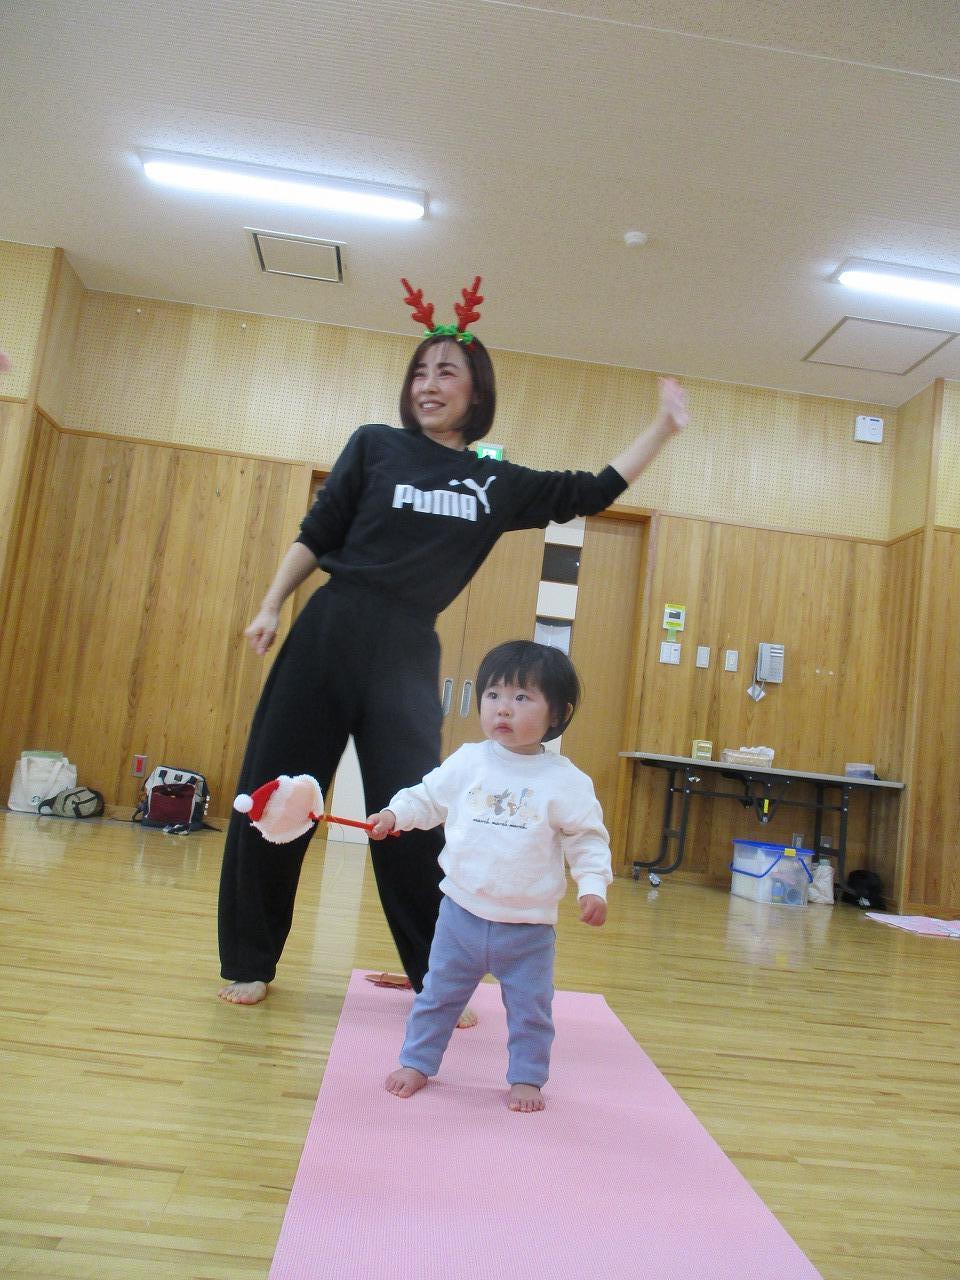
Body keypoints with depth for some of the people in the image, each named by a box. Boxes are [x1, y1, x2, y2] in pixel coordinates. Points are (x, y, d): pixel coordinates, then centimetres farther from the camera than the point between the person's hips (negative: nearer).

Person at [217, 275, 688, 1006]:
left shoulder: (499, 484, 9)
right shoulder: (375, 445, 5)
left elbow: (597, 492, 15)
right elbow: (316, 535, 6)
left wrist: (664, 429, 14)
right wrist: (272, 607, 0)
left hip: (408, 656, 1)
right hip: (328, 636, 0)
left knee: (415, 820, -2)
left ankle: (437, 979, 15)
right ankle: (250, 964, 22)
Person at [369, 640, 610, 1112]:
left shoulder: (566, 781, -10)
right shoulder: (466, 763, -5)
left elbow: (588, 838, -5)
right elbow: (426, 798, 6)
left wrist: (593, 885, -18)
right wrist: (393, 814, -10)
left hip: (529, 927, -1)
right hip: (462, 914, 2)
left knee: (530, 1010, 14)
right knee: (437, 996, 17)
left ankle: (526, 1078, 36)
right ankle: (416, 1062, 37)